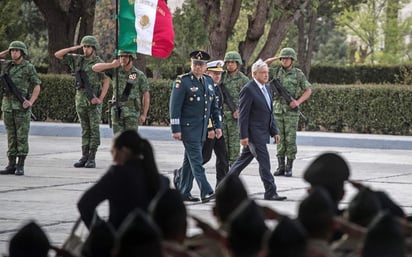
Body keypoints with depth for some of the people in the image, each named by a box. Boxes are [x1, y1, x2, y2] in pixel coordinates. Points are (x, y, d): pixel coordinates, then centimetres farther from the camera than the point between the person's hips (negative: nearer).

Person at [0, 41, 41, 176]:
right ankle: (11, 165, 7)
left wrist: (31, 102, -19)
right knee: (11, 136, 5)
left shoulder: (29, 67, -4)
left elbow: (37, 87, -5)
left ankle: (20, 166, -1)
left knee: (22, 136, -4)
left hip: (22, 106, -5)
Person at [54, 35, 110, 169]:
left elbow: (106, 81, -8)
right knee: (85, 130, 8)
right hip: (80, 98, 5)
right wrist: (73, 48, -1)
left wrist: (100, 99, -16)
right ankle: (84, 157, 9)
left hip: (93, 99, -5)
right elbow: (57, 55, 8)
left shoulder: (99, 63, -5)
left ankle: (92, 158, -3)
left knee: (94, 129, -4)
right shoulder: (77, 60, 8)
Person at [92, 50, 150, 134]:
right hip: (117, 112, 3)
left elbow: (146, 96, -1)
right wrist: (112, 65, -16)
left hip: (132, 112, -3)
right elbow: (95, 68, -2)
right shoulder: (115, 71, 4)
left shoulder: (140, 75, -4)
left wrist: (144, 115, -8)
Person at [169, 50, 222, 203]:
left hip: (202, 130, 7)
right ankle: (206, 192, -16)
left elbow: (214, 106, 19)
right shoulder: (182, 82, -8)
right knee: (196, 161, -11)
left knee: (190, 161, 12)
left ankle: (183, 192, 18)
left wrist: (218, 126, 12)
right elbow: (175, 107, -11)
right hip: (188, 129, -7)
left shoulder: (208, 81, 12)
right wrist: (176, 129, -15)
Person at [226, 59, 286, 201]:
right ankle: (270, 192, -6)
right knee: (264, 161, -8)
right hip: (253, 133, -9)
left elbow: (270, 113, 20)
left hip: (262, 132, 9)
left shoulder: (266, 88, 14)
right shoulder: (248, 90, -14)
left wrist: (274, 131, 15)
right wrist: (243, 136, -18)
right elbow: (243, 115, -16)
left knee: (244, 158, 16)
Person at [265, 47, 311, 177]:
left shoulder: (298, 74, -3)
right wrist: (274, 58, -4)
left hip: (291, 111, -3)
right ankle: (281, 167, 7)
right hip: (278, 110, 3)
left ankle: (289, 168, 1)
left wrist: (298, 102, -18)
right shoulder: (276, 71, 6)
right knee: (280, 139, 3)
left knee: (290, 140, -5)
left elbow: (308, 91, 0)